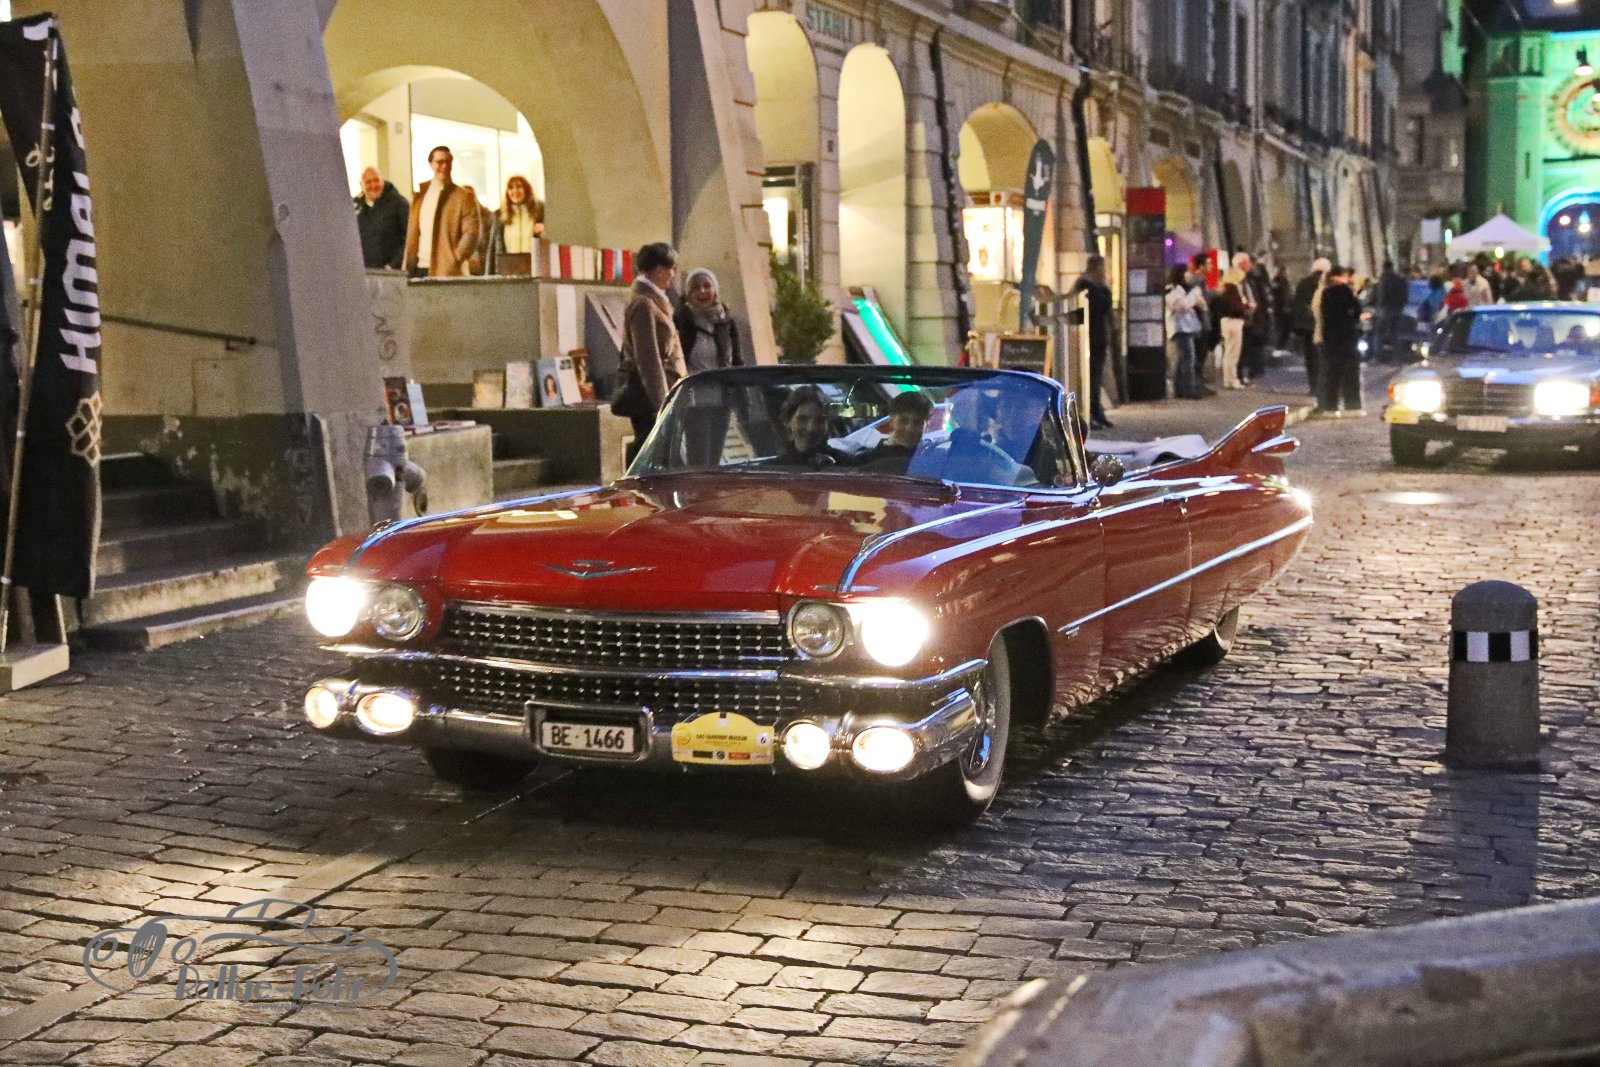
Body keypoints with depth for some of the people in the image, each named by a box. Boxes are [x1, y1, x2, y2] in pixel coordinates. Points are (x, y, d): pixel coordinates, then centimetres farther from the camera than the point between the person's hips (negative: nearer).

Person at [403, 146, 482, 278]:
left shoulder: (464, 196, 1)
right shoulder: (420, 197, 17)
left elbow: (472, 232, -6)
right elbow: (412, 236, 17)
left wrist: (455, 259, -19)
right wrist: (407, 269, 10)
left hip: (448, 272, -5)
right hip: (420, 268, 5)